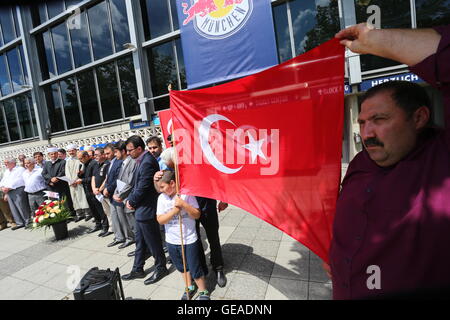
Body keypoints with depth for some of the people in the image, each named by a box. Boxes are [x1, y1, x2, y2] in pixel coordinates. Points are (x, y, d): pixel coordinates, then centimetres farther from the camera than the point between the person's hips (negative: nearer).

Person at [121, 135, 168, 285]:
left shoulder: (147, 162, -23)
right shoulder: (142, 160, 8)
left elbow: (142, 188, -23)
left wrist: (131, 201, -7)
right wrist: (130, 200, 3)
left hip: (147, 209, -10)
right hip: (141, 208, 10)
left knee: (153, 242, 8)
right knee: (140, 242, 21)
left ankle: (161, 268, 28)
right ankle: (137, 270, 37)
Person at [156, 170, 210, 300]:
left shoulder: (187, 194, -15)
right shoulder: (162, 198, -4)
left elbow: (197, 215, -14)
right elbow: (160, 220, -7)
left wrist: (184, 204, -27)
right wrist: (174, 210, -21)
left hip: (189, 240, -4)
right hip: (172, 241, 4)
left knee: (195, 268, 8)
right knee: (182, 267, 23)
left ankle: (203, 292, 31)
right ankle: (189, 287, 47)